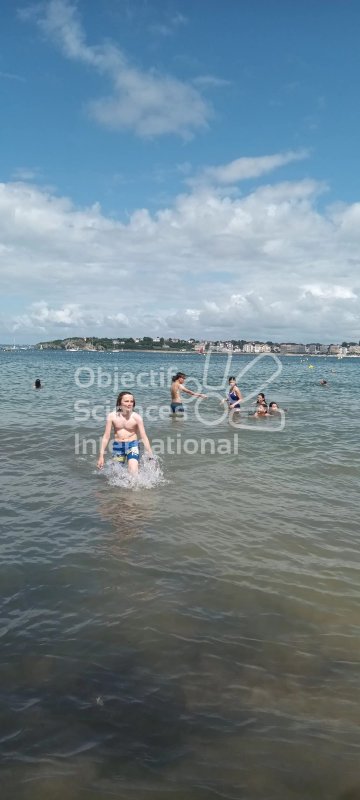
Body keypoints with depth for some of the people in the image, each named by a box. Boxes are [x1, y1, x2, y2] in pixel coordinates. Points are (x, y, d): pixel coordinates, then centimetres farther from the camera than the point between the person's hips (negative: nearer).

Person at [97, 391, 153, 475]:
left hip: (132, 445, -2)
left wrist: (151, 456, -10)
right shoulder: (112, 416, -7)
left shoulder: (137, 417, -11)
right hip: (117, 446, 2)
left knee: (133, 472, -22)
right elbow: (106, 437, -1)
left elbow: (144, 437, -7)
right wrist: (101, 456, -3)